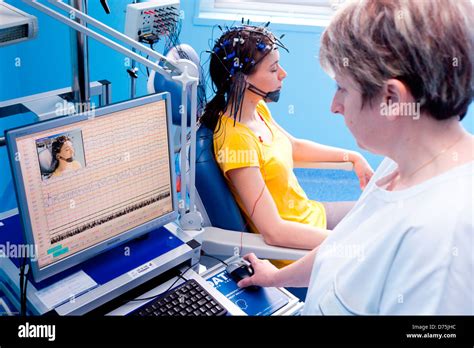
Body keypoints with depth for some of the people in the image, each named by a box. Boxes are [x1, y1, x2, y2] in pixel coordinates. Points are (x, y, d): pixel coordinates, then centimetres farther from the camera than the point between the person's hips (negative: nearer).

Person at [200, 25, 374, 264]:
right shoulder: (235, 139, -30)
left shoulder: (258, 109, -3)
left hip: (312, 214, 9)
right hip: (293, 241, -9)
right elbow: (274, 231, -31)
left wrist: (352, 156, 12)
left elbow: (294, 146, 18)